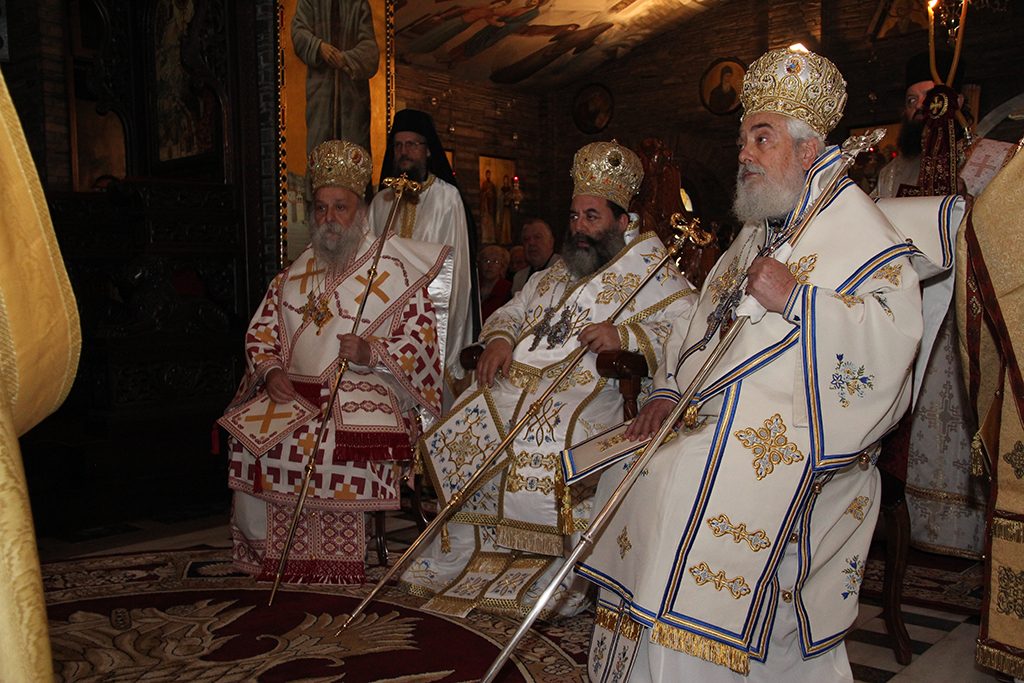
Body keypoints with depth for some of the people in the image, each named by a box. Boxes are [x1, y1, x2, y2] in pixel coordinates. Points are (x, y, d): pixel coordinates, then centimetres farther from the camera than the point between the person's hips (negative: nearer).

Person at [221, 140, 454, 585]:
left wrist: (370, 355, -21)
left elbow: (421, 340, -4)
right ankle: (268, 552, -6)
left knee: (335, 442, -34)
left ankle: (337, 558, -16)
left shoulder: (393, 273, 2)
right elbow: (261, 333, 19)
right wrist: (270, 371, -2)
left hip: (363, 394, -4)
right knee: (249, 433, -21)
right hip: (293, 393, 5)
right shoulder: (295, 274, 18)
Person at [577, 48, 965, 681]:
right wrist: (667, 392, 5)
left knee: (681, 489, -23)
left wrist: (796, 299, -24)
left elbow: (894, 337, -21)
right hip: (715, 420, 9)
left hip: (788, 434, -9)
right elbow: (703, 321, 19)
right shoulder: (757, 232, 19)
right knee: (628, 470, 1)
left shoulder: (859, 231, -7)